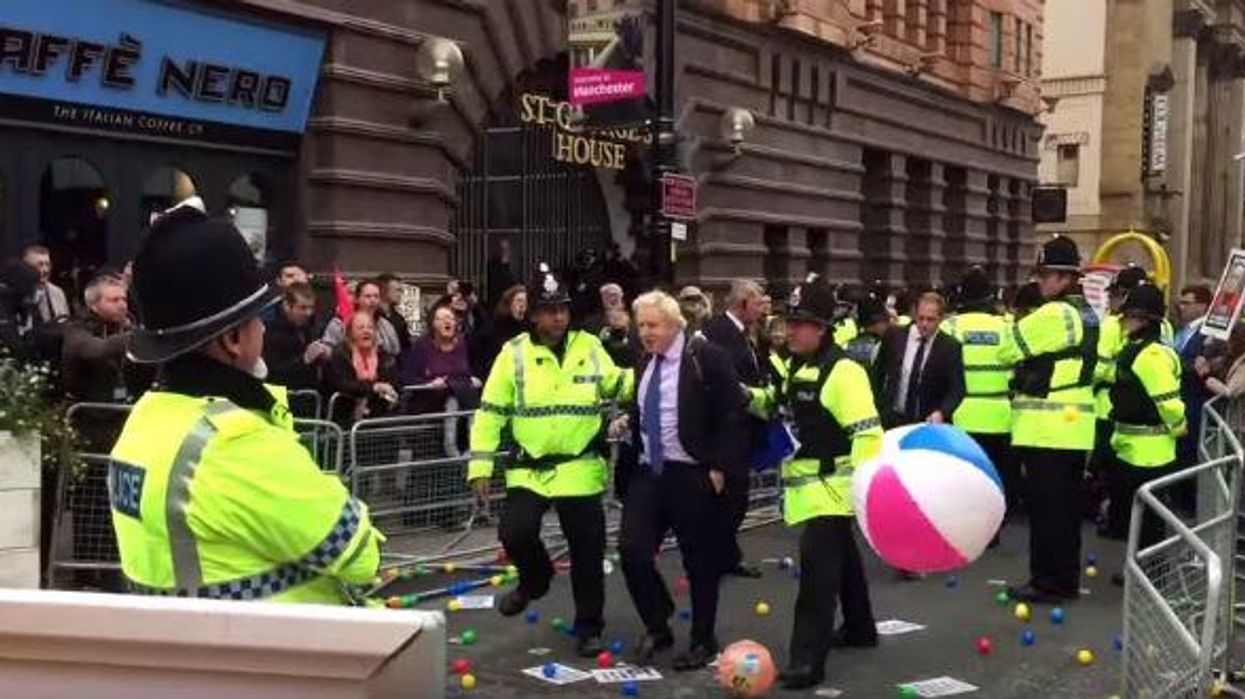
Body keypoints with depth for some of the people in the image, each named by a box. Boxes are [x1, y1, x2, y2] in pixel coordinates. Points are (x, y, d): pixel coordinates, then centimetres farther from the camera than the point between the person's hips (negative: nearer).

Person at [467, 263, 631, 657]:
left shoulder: (589, 347, 1)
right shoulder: (514, 353, -4)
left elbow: (616, 386, 11)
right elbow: (490, 412, -3)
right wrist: (480, 465, -7)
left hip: (581, 470, 1)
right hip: (529, 470, -1)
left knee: (587, 552, 6)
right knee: (515, 532, -16)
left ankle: (589, 628, 23)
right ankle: (535, 579, 19)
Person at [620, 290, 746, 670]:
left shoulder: (707, 358, -11)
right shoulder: (645, 362, 11)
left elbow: (732, 415, -13)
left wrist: (720, 467, -15)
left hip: (694, 476, -6)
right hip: (649, 472, 6)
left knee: (700, 561, 5)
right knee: (632, 550, -2)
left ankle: (702, 641, 21)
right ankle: (657, 625, 19)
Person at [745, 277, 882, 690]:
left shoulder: (842, 371, -19)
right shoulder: (793, 367, 9)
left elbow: (866, 431, -24)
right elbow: (777, 407, 26)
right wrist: (749, 396, 7)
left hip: (831, 487, -9)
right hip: (806, 484, 9)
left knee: (817, 568, -13)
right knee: (842, 558, 23)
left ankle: (808, 659, -12)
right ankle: (860, 629, 39)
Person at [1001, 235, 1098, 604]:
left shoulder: (1052, 314, -15)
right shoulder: (1088, 315, 14)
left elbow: (1007, 349, -9)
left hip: (1047, 429, -9)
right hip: (1074, 427, 9)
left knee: (1046, 507, -3)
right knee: (1066, 506, 13)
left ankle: (1048, 581, 1)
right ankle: (1066, 579, 19)